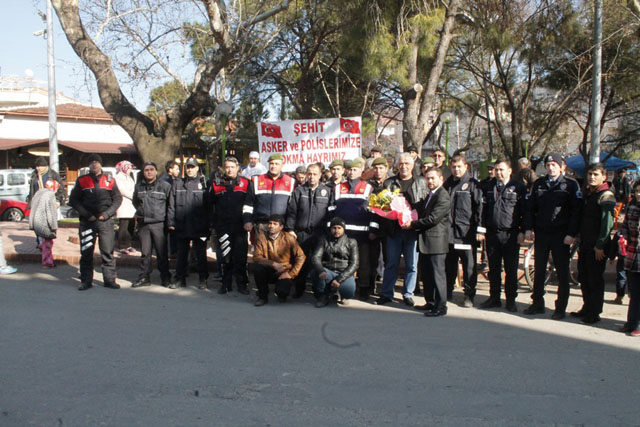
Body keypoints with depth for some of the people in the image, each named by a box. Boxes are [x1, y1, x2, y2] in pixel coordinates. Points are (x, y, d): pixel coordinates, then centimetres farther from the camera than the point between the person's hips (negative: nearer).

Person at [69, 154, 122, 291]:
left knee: (108, 251, 1)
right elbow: (73, 199, 6)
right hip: (87, 221, 0)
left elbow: (118, 198, 9)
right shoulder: (82, 181, 7)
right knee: (86, 252, 3)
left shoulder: (109, 180, 7)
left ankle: (109, 279, 8)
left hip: (106, 221, 0)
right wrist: (87, 215, -5)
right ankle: (86, 280, 12)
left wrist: (106, 214, -4)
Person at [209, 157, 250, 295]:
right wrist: (212, 223, 7)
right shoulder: (216, 183, 7)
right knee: (225, 256, 6)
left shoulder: (245, 183, 4)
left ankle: (242, 284, 11)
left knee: (240, 256, 1)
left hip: (239, 226, -1)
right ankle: (226, 283, 17)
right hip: (222, 225, 1)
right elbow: (210, 204, 10)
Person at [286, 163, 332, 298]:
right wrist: (290, 229, -2)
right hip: (302, 233, 1)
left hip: (320, 233, -1)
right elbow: (291, 212, 6)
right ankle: (299, 289, 16)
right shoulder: (299, 190, 9)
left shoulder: (327, 191, 8)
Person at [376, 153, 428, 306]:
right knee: (391, 263, 7)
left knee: (412, 264, 5)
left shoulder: (421, 182, 6)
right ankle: (387, 294, 15)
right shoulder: (389, 182, 10)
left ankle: (408, 294, 17)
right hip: (394, 229, 1)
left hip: (413, 229, -1)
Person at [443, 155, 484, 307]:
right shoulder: (448, 183, 13)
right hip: (449, 231, 4)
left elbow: (479, 207, -6)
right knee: (449, 264, 12)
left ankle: (469, 296, 9)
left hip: (467, 232, -4)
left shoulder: (473, 184, -1)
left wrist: (480, 229, -11)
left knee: (469, 266, 0)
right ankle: (448, 291, 25)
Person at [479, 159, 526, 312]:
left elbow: (525, 211, -2)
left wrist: (522, 231, -7)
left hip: (511, 235, -3)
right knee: (493, 269, 10)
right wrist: (481, 226, 1)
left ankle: (510, 300, 13)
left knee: (511, 270, 3)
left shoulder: (518, 187, -1)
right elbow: (483, 208, 11)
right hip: (492, 233, 4)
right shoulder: (489, 187, 11)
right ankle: (494, 298, 21)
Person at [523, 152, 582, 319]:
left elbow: (576, 210, -5)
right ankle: (537, 303, 20)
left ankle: (561, 307, 11)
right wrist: (528, 228, -1)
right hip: (541, 233, 3)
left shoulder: (571, 184, -1)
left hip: (561, 235, -3)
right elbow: (529, 207, 10)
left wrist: (572, 233, -12)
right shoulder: (538, 184, 9)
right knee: (539, 270, 10)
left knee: (562, 272, 3)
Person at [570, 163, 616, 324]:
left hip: (597, 246, -8)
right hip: (584, 244, 8)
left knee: (595, 280, -1)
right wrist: (580, 241, 16)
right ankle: (586, 309, 26)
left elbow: (608, 222, -17)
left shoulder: (606, 196, -10)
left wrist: (600, 245, -19)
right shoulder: (586, 193, 15)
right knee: (583, 278, 14)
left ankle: (594, 313, 8)